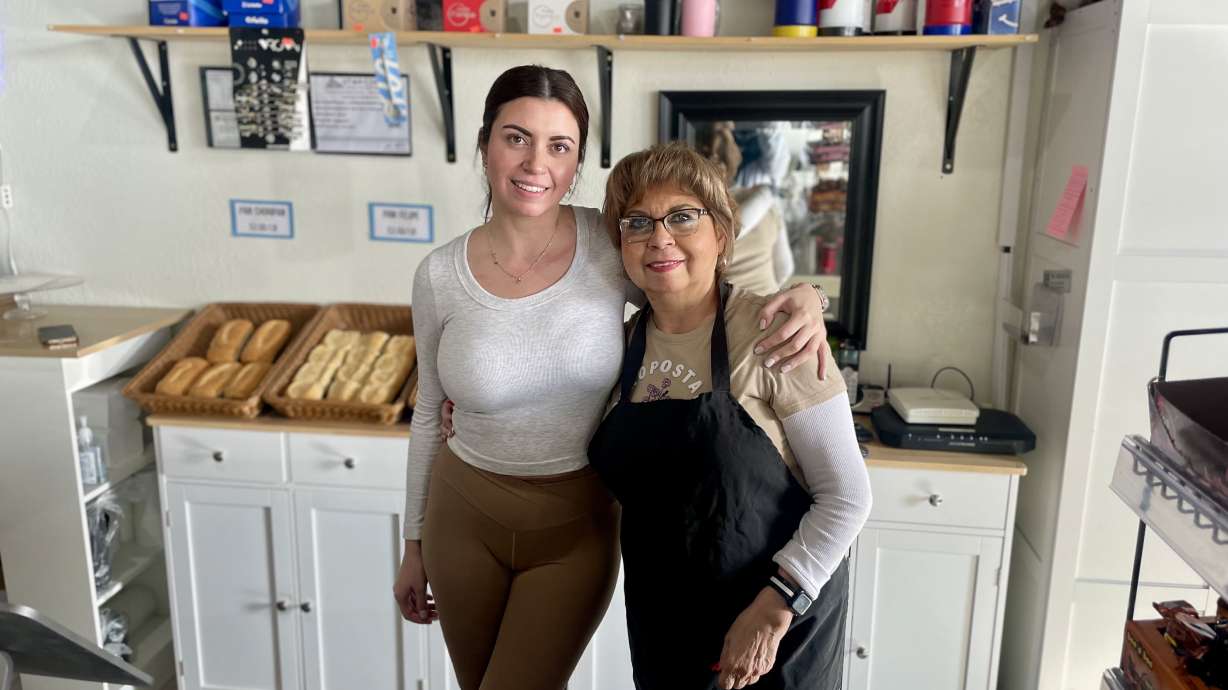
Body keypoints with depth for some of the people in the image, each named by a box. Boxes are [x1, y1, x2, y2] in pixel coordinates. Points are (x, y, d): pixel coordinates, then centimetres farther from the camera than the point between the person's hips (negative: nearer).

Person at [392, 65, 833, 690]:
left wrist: (801, 294, -25)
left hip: (575, 528, -2)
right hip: (463, 519, 2)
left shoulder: (611, 244, -13)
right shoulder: (440, 276, -9)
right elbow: (431, 411, 3)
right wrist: (413, 544, 9)